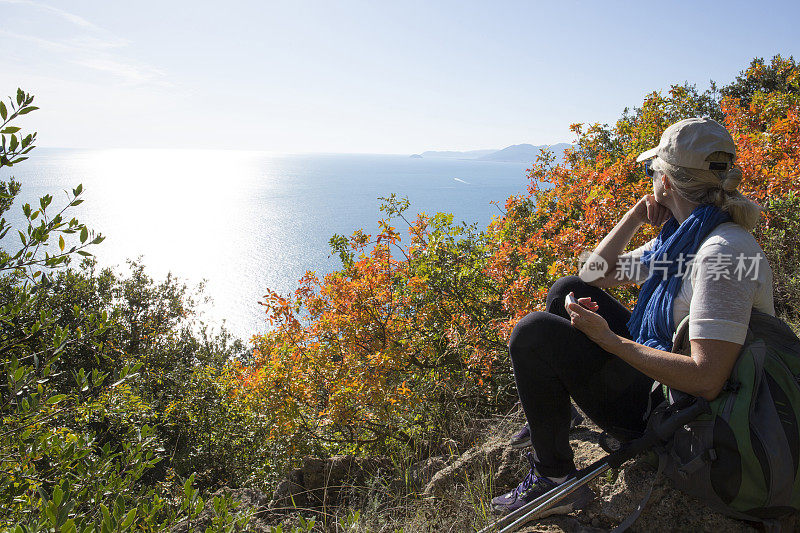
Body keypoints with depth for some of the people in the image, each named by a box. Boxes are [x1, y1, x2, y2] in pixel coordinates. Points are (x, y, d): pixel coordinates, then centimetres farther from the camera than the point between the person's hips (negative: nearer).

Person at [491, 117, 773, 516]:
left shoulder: (722, 251, -26)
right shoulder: (682, 235, 5)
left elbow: (707, 380, -32)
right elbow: (596, 273, 13)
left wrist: (609, 339, -26)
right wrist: (637, 214, 2)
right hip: (664, 385, 10)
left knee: (533, 334, -18)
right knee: (569, 290, 14)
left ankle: (555, 479, -3)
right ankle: (548, 429, 23)